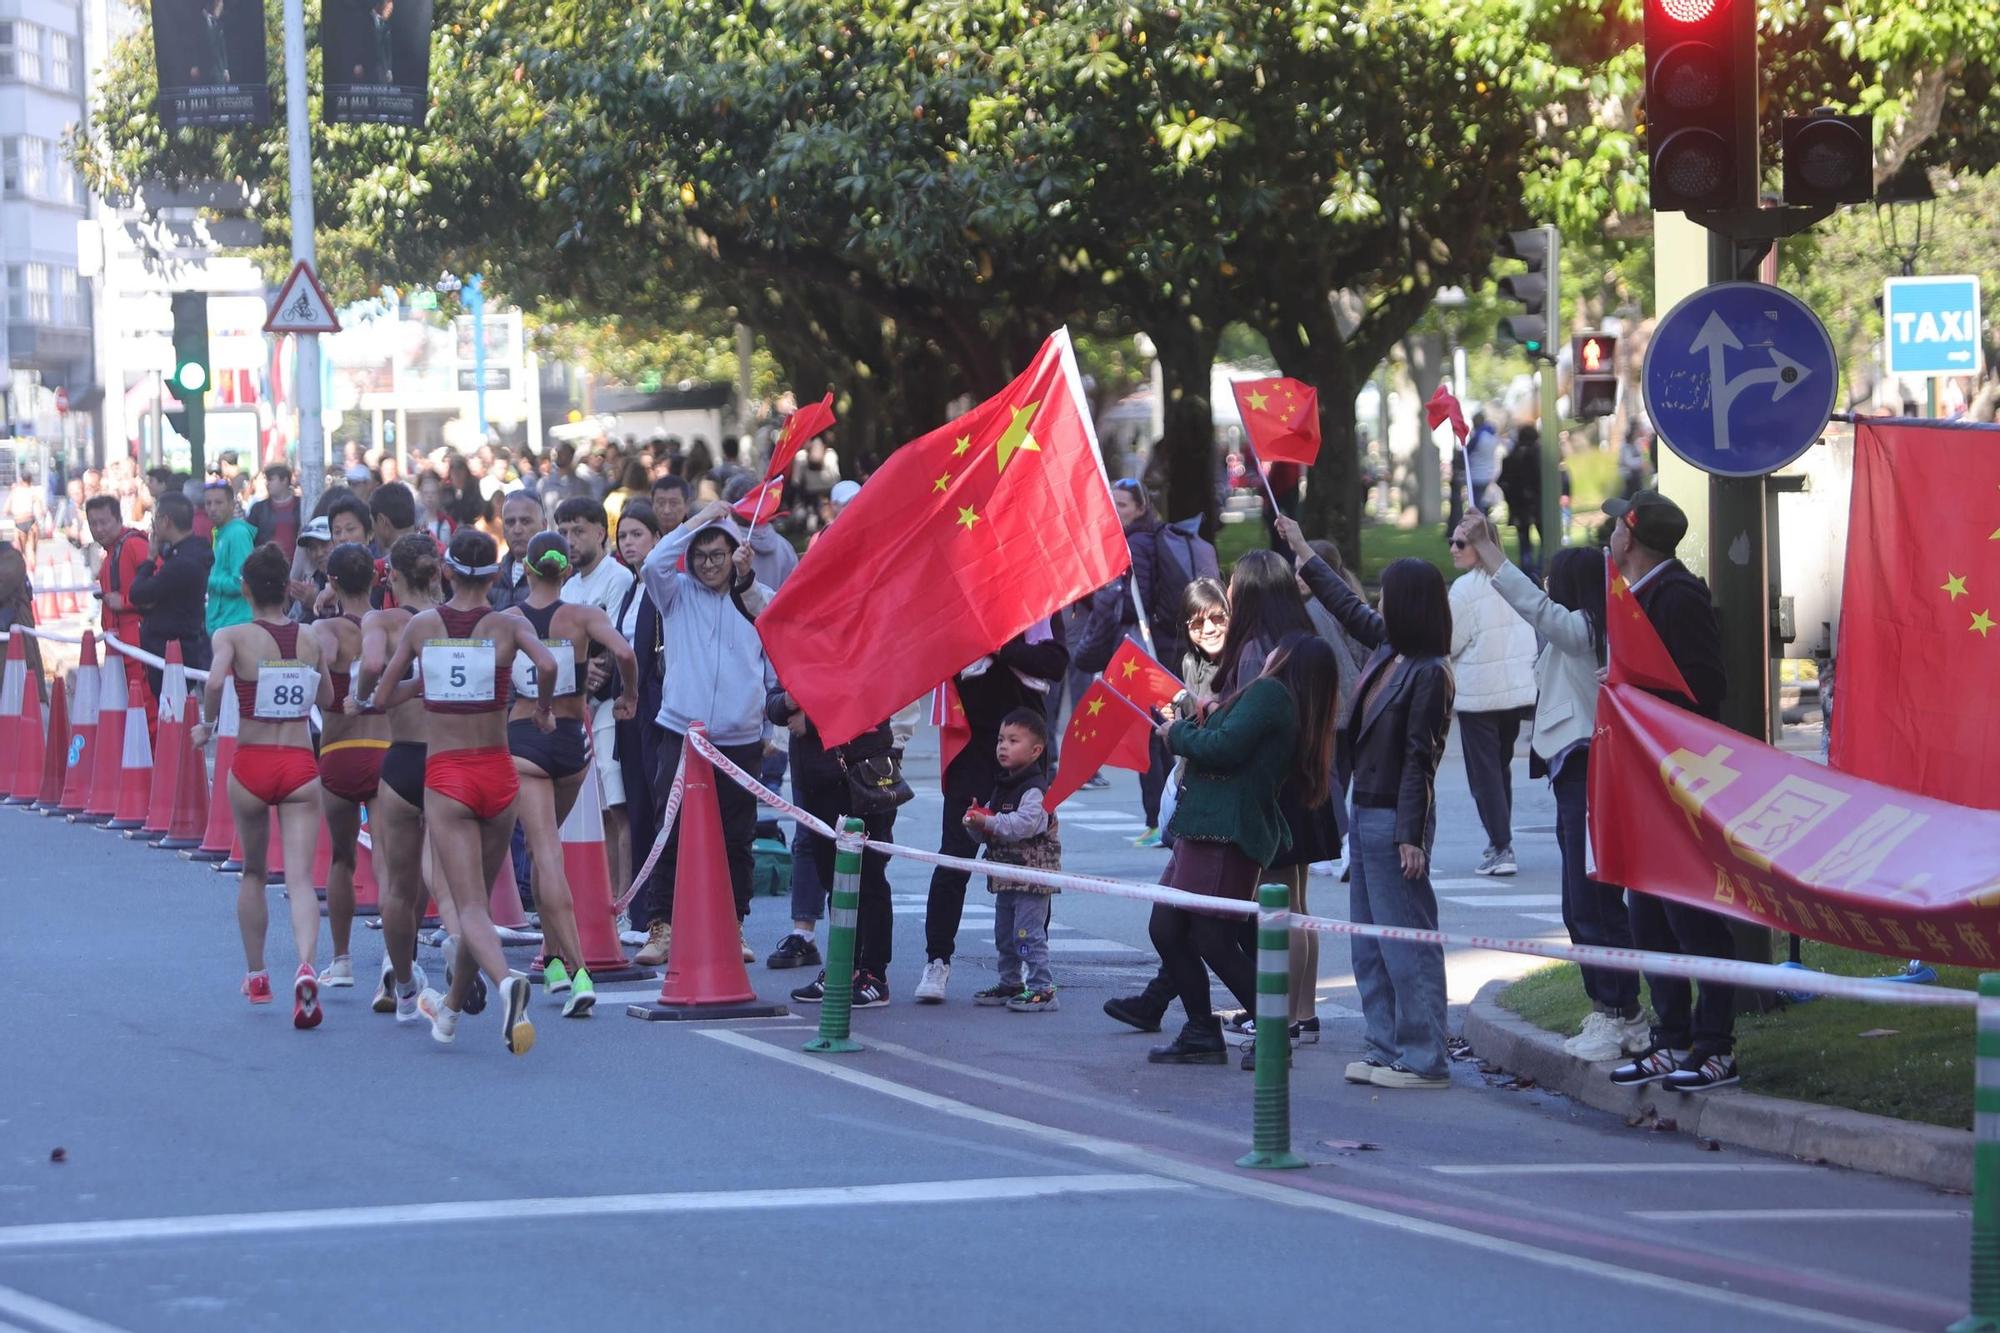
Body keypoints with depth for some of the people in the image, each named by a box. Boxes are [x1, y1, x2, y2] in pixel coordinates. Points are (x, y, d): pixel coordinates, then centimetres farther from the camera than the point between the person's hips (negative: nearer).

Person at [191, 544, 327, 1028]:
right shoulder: (311, 640, 3)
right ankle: (306, 967, -29)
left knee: (253, 873, 21)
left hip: (251, 766, -1)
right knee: (299, 876, -5)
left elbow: (214, 682, -23)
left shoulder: (233, 636, -6)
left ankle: (256, 976, 30)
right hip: (300, 766, 1)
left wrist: (207, 725, -6)